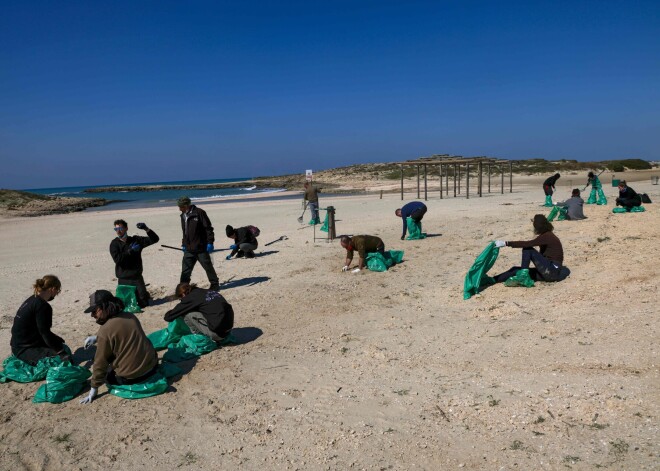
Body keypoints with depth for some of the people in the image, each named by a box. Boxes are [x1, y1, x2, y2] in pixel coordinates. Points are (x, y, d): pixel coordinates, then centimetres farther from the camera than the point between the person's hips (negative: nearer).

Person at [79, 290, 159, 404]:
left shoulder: (105, 330, -18)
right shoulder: (130, 316, 2)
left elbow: (100, 363, -11)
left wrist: (94, 389, 0)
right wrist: (96, 337, 16)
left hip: (131, 377, -5)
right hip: (152, 365, 5)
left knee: (106, 373, 25)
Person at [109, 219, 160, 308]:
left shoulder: (136, 240, 2)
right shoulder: (114, 244, -1)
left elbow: (155, 239, -2)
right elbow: (117, 259, -15)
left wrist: (146, 229, -17)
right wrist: (130, 250, -17)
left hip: (137, 277, 0)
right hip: (123, 280, 0)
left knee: (143, 303, 0)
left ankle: (145, 294, 32)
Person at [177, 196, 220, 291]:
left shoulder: (199, 213, -11)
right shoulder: (183, 215, 11)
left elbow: (208, 228, -13)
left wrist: (210, 242, -16)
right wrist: (184, 244, 19)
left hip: (201, 248, -6)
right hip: (188, 249, 6)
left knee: (208, 267, 6)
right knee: (185, 269, 5)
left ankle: (215, 284, 19)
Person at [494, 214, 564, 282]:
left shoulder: (547, 236, -15)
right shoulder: (547, 235, 13)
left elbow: (526, 244, -25)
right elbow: (542, 254, 15)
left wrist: (506, 243, -25)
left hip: (553, 272, -9)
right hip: (549, 271, 9)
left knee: (527, 249, -15)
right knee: (516, 269, 2)